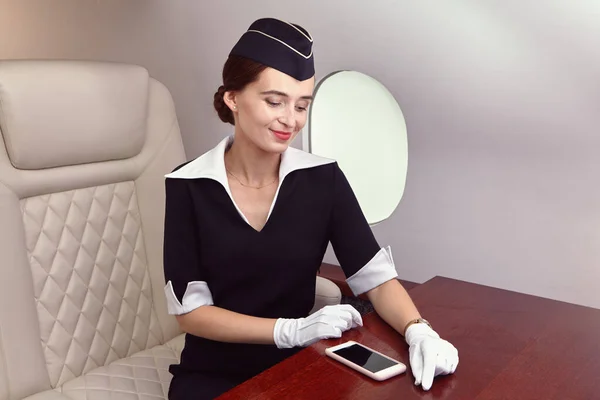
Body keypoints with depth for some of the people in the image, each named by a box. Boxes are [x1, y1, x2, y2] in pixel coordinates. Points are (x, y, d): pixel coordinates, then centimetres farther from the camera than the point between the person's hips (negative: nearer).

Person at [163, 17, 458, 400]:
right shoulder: (187, 185, -10)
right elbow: (190, 310, -10)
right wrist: (290, 329, -20)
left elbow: (377, 277, -7)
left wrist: (418, 330, -26)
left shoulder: (323, 178, -6)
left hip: (297, 369, 2)